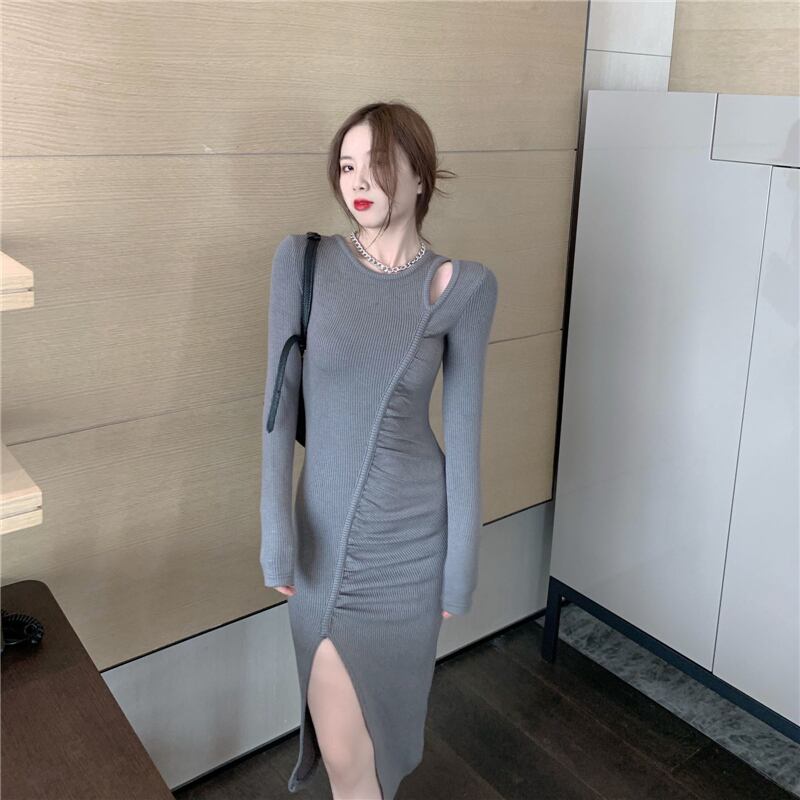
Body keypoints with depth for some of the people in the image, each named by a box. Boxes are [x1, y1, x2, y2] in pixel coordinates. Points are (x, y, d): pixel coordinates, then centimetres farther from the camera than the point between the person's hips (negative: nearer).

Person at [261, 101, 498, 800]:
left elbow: (463, 428, -5)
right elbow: (280, 401, -4)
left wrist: (462, 564, -3)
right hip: (324, 525, 1)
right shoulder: (303, 262, -5)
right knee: (340, 736, 11)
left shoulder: (460, 287, -8)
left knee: (374, 713, 17)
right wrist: (277, 529, -6)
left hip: (410, 534, -1)